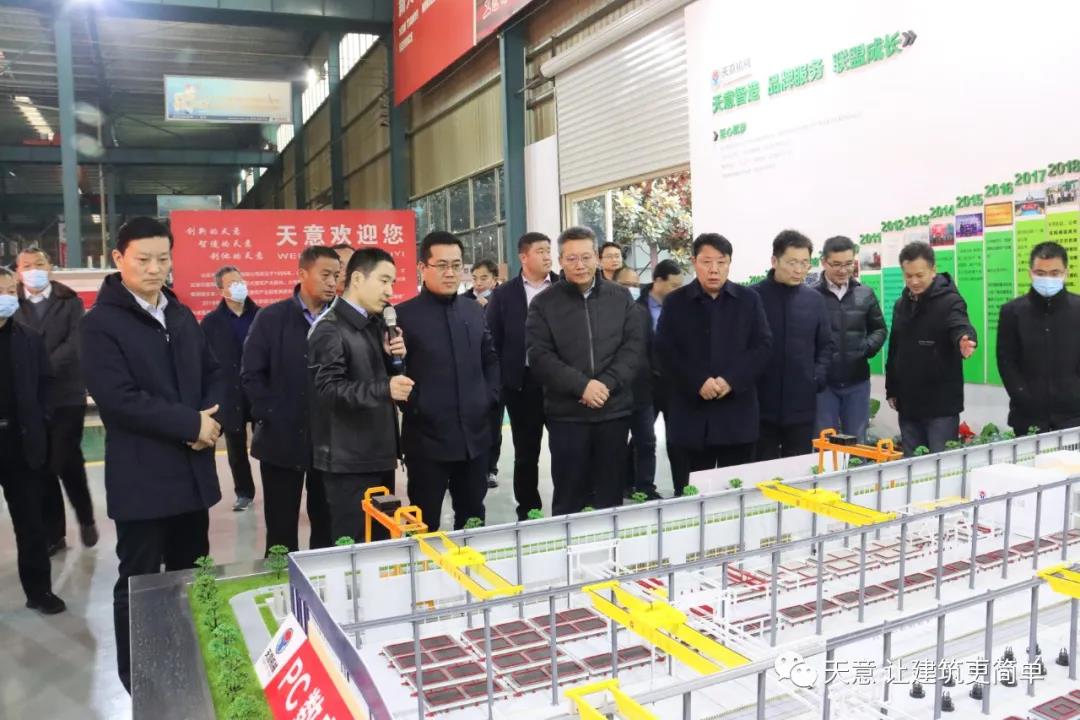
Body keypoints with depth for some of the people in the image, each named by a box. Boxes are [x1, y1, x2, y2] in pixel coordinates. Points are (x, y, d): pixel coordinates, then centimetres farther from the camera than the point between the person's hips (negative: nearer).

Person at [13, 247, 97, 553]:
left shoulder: (70, 302, 3)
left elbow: (74, 343, -9)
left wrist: (43, 368, -22)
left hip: (67, 395, -2)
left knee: (66, 461, -5)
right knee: (42, 467, 6)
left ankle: (86, 518, 19)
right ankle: (53, 532, 18)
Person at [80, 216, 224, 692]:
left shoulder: (182, 316, 12)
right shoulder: (100, 324, -9)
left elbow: (214, 374, 13)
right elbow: (119, 398, -19)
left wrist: (211, 421, -6)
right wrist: (191, 424, -16)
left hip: (193, 469, 6)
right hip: (141, 475, -6)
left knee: (191, 575, 16)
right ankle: (136, 678, 23)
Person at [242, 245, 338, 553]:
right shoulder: (271, 317, -1)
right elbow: (251, 374, -2)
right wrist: (270, 417, -9)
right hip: (282, 437, -1)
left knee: (328, 523, 12)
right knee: (281, 528, 8)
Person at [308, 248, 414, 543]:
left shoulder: (377, 324, 14)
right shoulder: (329, 330, -12)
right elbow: (328, 388, -22)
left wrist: (396, 359, -2)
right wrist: (384, 389, -34)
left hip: (380, 454, 8)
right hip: (349, 460, -8)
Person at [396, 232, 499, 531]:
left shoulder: (474, 310, 11)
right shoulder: (403, 315, -8)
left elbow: (490, 359, 19)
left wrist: (490, 398, 6)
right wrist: (413, 409, -12)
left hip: (475, 435, 5)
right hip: (427, 438, -5)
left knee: (473, 520, 17)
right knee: (425, 525, 6)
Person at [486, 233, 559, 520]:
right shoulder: (504, 294, 3)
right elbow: (493, 341, 3)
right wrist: (499, 381, -3)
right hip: (522, 382, 0)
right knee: (526, 452, 10)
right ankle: (528, 512, 22)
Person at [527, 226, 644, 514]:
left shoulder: (620, 298, 7)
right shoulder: (544, 304, 1)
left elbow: (634, 346, 2)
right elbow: (540, 356, -7)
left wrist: (607, 384, -13)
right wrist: (582, 385, -18)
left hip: (614, 410, 2)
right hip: (566, 413, -1)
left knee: (610, 495, 10)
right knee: (569, 497, 6)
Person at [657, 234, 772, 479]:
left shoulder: (749, 299, 8)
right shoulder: (675, 301, 4)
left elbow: (763, 345, 1)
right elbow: (665, 350, -3)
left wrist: (731, 380, -13)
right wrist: (698, 383, -16)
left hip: (738, 411, 1)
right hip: (692, 411, -1)